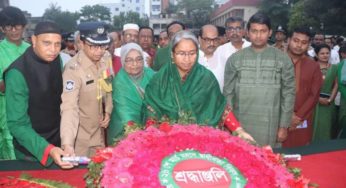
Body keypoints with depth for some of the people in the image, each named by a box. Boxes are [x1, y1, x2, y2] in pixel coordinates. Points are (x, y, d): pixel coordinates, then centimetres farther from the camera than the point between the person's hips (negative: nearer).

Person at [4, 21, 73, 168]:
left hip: (57, 142, 5)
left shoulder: (57, 61, -7)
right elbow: (17, 124, -23)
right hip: (31, 151, -5)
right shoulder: (18, 73, -23)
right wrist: (47, 149, -36)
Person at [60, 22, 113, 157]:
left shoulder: (106, 58, -6)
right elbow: (69, 107, -33)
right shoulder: (74, 68, -25)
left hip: (99, 130, 6)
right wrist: (67, 143, -43)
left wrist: (108, 111, -4)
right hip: (79, 136, -5)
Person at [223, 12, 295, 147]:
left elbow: (288, 94, 2)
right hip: (240, 126, 1)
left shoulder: (283, 59, 1)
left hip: (270, 127, 0)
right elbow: (228, 94, 4)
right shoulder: (235, 59, 1)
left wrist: (284, 126, -1)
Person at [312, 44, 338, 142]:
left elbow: (336, 85, 7)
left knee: (325, 126, 4)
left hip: (328, 103, 2)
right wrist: (318, 98, -11)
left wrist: (330, 100, -4)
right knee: (313, 126, -1)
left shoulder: (334, 68, 9)